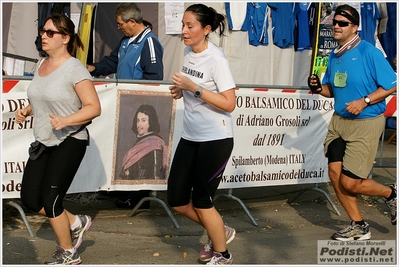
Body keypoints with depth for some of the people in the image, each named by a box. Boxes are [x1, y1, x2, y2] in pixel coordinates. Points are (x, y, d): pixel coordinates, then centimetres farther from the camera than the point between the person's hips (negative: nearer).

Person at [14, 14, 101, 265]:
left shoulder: (75, 69, -15)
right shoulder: (41, 64, 8)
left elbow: (94, 108, -18)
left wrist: (65, 120, -31)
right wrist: (26, 110, 4)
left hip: (69, 142, -8)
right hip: (44, 141, 8)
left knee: (50, 200, -5)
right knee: (30, 198, 5)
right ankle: (75, 223, 28)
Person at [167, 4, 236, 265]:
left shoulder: (216, 59, -18)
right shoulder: (188, 51, 5)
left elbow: (229, 104, -22)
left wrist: (193, 87, -26)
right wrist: (180, 90, -1)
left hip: (215, 139, -8)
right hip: (190, 136, 8)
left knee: (201, 201, 2)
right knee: (177, 199, 9)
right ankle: (220, 231, 33)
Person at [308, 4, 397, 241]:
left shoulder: (369, 53, -15)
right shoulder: (334, 56, 7)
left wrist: (364, 101, -23)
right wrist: (319, 88, -3)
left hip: (366, 123, -7)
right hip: (339, 121, 7)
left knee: (350, 182, -8)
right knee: (335, 174, 3)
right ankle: (359, 227, 20)